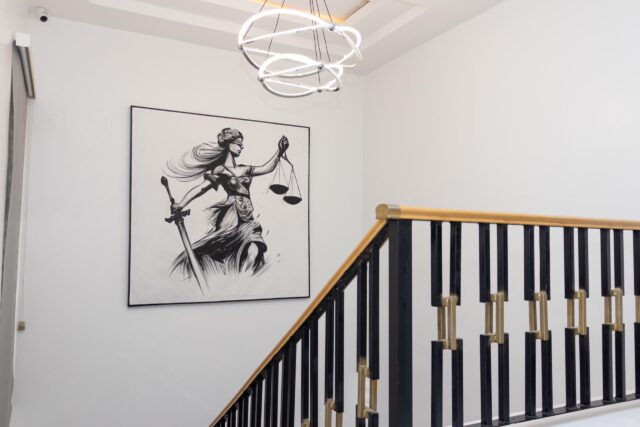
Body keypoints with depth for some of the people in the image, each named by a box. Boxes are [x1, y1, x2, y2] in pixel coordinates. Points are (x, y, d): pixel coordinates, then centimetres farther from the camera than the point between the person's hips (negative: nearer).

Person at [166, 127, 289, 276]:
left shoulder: (244, 169, 18)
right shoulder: (220, 171, 2)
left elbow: (267, 168, 17)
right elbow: (200, 187, -5)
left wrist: (279, 151, 7)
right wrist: (181, 204, -16)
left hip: (247, 219, 5)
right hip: (231, 218, -5)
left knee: (254, 252, -14)